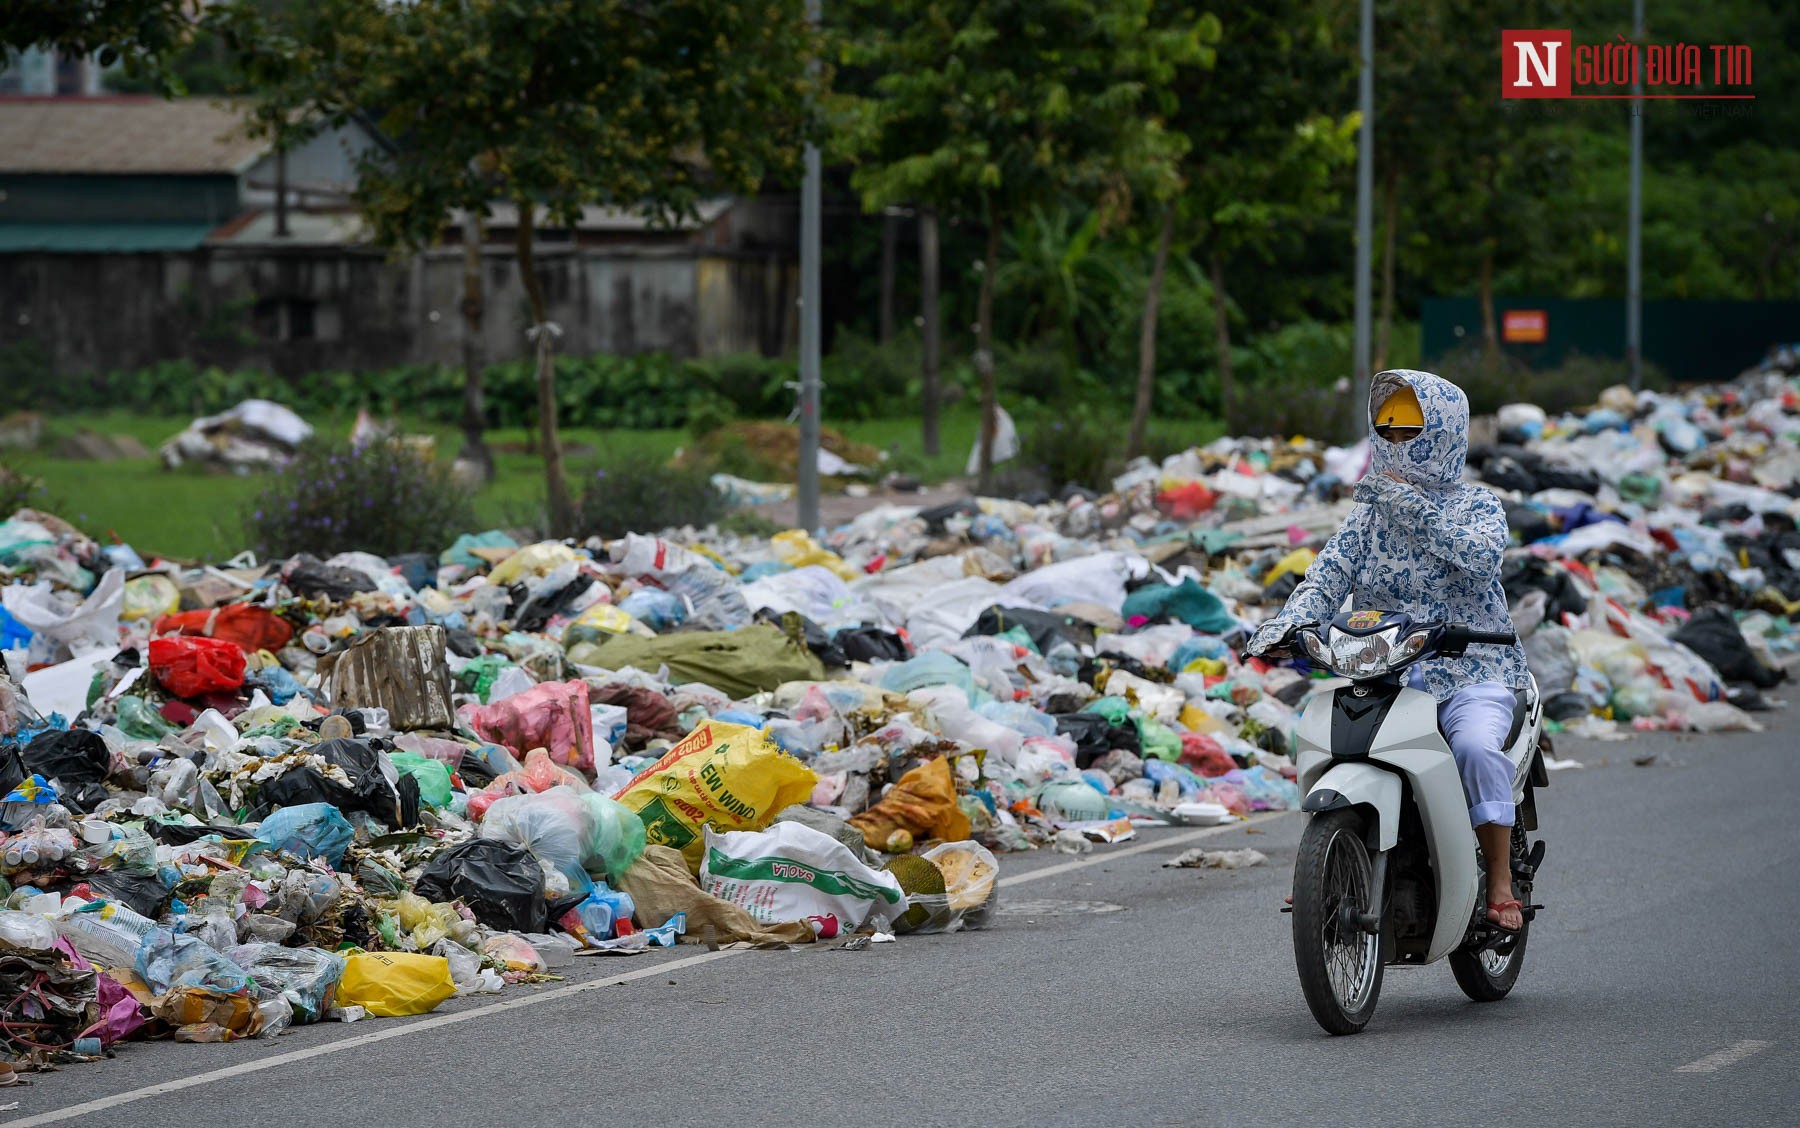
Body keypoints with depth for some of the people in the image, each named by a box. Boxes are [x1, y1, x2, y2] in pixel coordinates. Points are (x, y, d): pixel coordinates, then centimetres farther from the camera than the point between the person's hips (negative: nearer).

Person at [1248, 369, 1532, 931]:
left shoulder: (1476, 505, 4)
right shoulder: (1370, 511, 14)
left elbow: (1481, 557, -18)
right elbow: (1331, 572, 1)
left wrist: (1417, 508, -25)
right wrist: (1288, 620, -19)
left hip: (1472, 669, -3)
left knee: (1476, 746, -32)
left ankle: (1501, 884, -22)